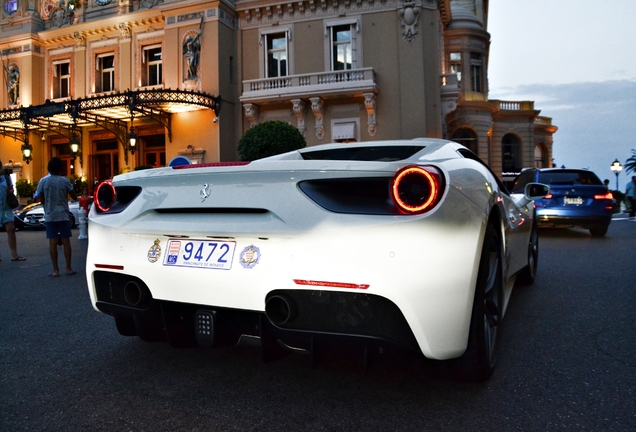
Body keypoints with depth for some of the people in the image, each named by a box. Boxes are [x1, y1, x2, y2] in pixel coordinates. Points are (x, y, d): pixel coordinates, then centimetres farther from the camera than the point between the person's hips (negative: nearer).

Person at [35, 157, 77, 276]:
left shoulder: (43, 181, -2)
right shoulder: (65, 181, -5)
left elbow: (41, 199, 3)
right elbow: (74, 197, 3)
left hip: (50, 216, 1)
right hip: (63, 215, -1)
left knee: (52, 242, 2)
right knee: (66, 241, 4)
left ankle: (55, 270, 2)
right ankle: (68, 268, 6)